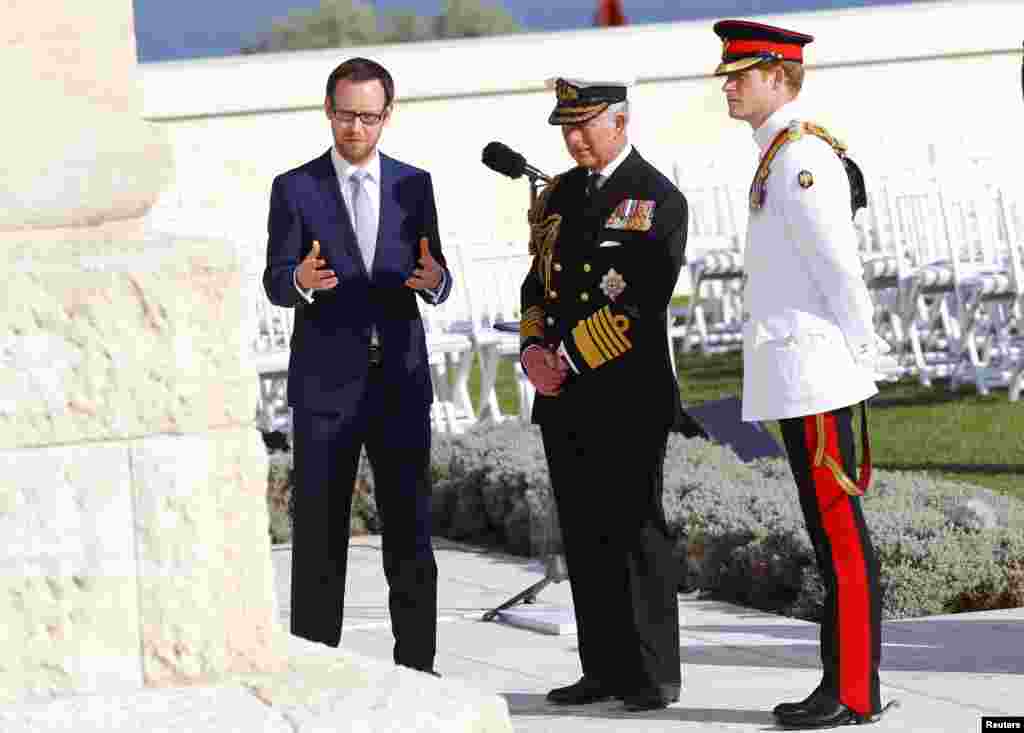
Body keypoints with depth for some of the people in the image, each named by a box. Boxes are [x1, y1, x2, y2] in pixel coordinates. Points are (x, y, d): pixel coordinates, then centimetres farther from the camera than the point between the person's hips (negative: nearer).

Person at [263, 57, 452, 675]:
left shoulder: (413, 184, 8)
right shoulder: (295, 189, 1)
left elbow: (437, 283, 6)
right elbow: (275, 283, -5)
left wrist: (432, 279, -18)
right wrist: (302, 281, -29)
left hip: (401, 381, 2)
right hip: (325, 385, -2)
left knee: (411, 530, 2)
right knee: (319, 533, 1)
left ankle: (416, 665, 8)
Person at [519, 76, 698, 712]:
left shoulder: (659, 201, -7)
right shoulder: (559, 195, 15)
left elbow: (640, 304, -15)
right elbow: (538, 281, 16)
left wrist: (567, 358, -15)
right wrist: (534, 349, -2)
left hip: (628, 396, -7)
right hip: (563, 397, 7)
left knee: (636, 529, -3)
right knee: (585, 534, 8)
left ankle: (655, 673, 3)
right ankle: (606, 668, 14)